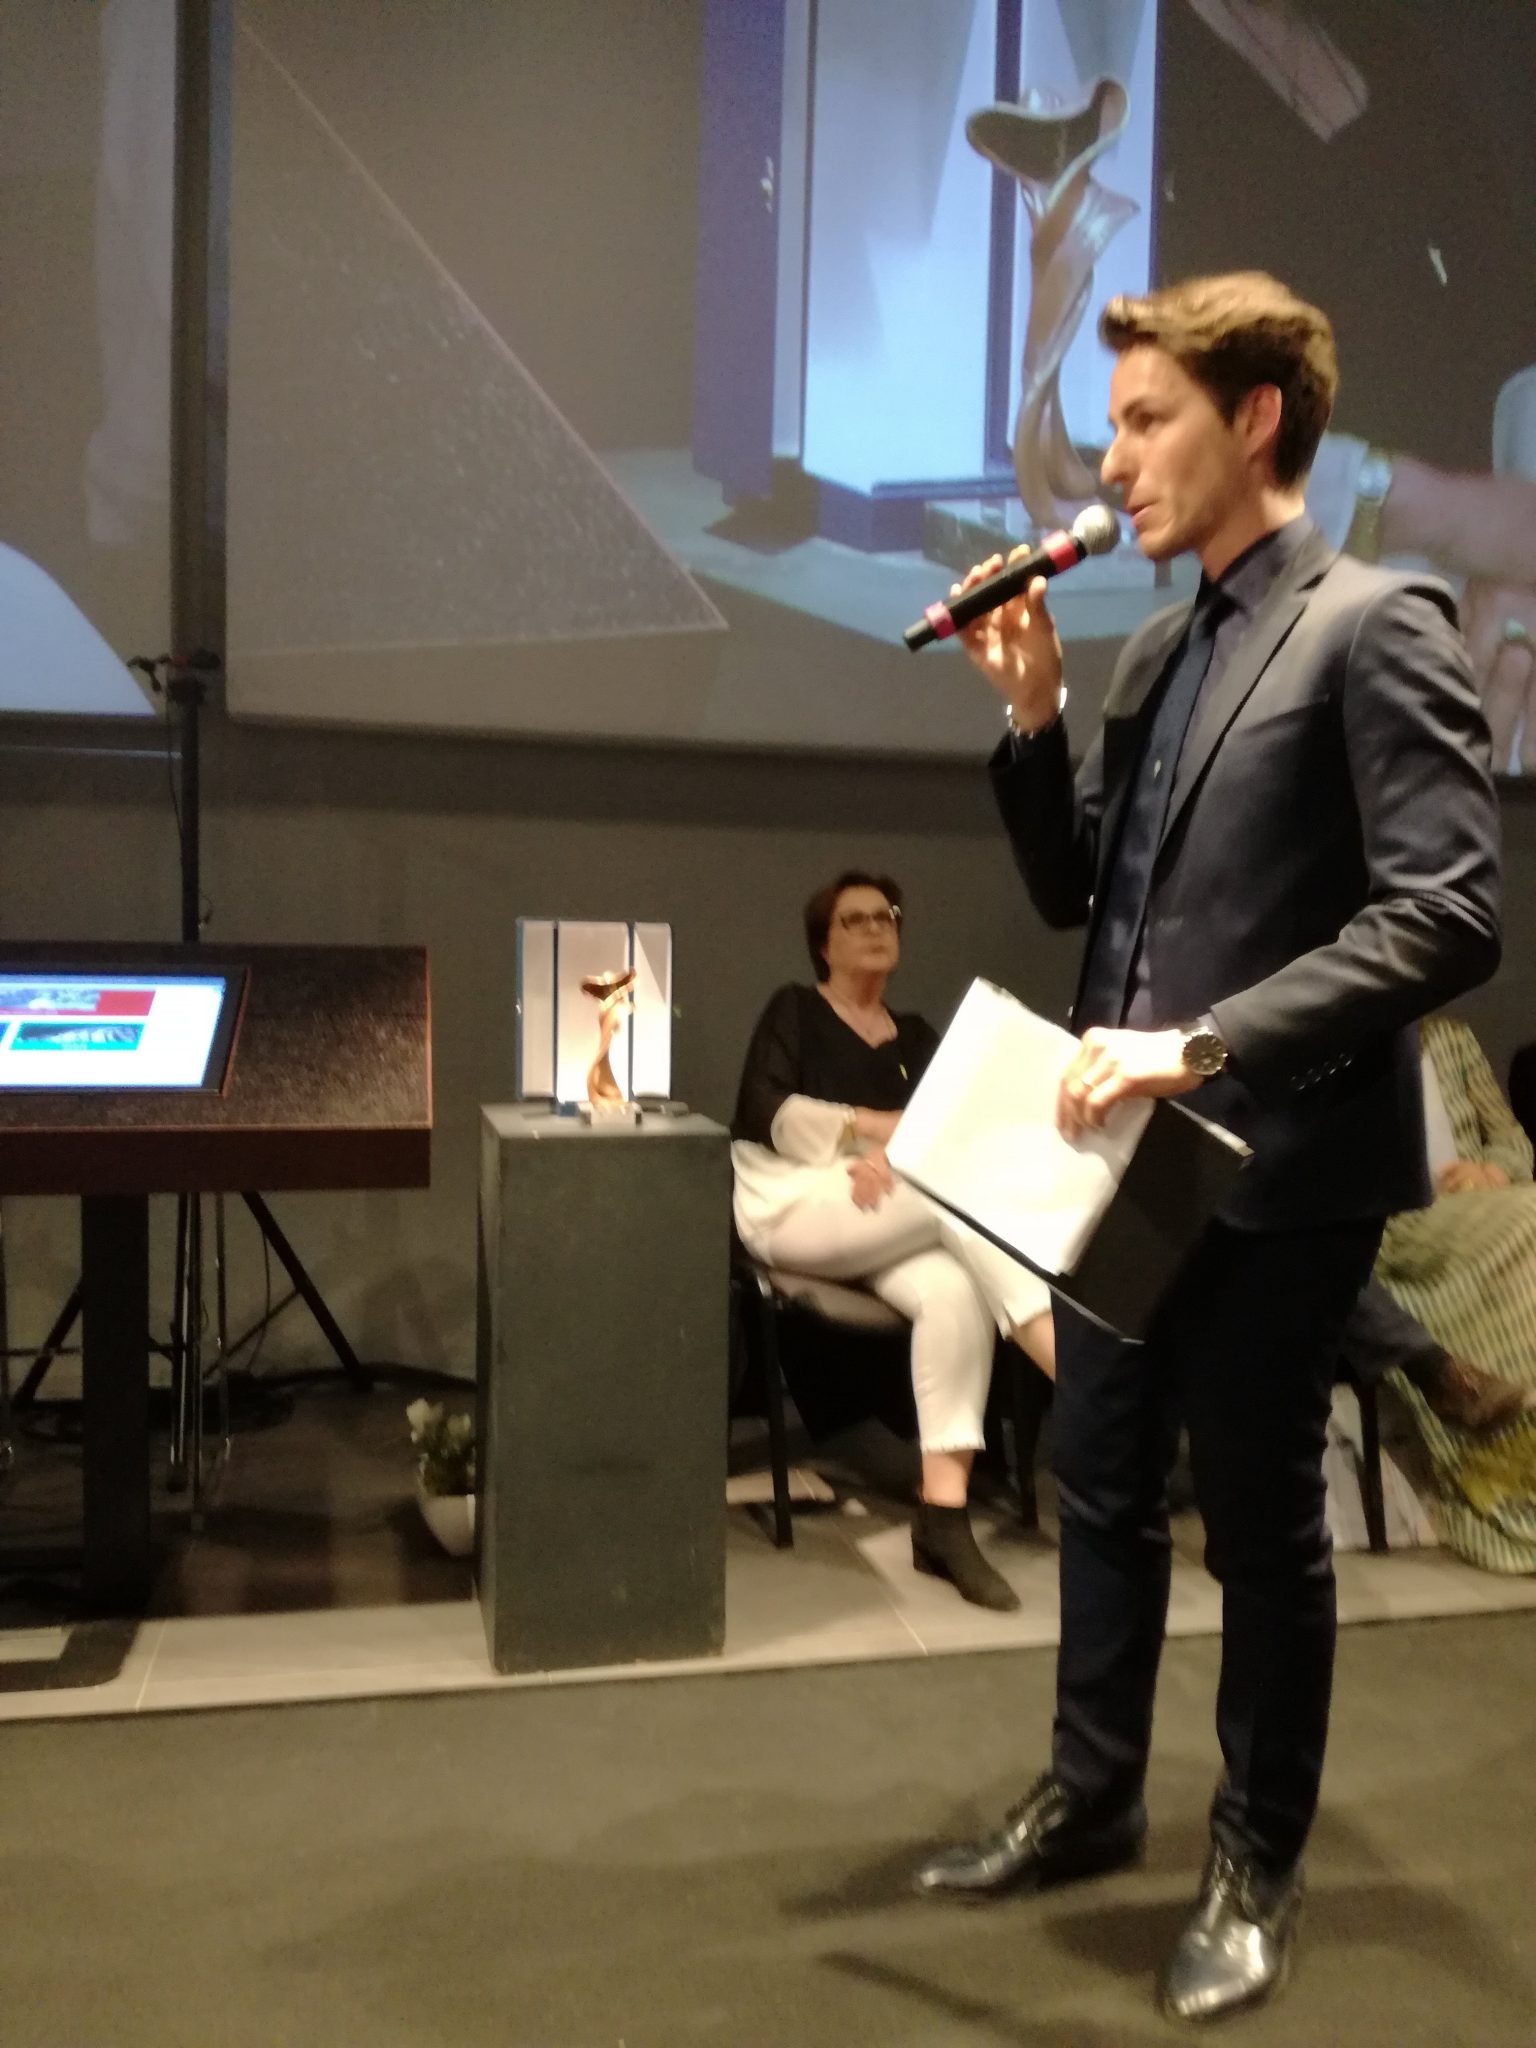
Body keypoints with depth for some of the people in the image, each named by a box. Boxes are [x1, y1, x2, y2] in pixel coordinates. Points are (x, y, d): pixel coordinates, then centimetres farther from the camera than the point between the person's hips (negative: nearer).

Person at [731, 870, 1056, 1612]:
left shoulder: (916, 1037, 20)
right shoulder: (794, 1010, 8)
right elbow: (766, 1113, -8)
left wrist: (885, 1156, -16)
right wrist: (878, 1125, -14)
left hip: (887, 1212, 4)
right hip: (790, 1203, -4)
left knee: (955, 1290, -31)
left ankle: (944, 1514, -33)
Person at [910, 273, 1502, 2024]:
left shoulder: (1375, 628, -10)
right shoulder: (1157, 654, 13)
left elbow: (1450, 914, -19)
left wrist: (1208, 1043, -25)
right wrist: (1031, 713, 0)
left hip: (1277, 1166, -7)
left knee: (1259, 1520, 9)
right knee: (1100, 1487, 18)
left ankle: (1256, 1866, 31)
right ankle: (1090, 1796, 39)